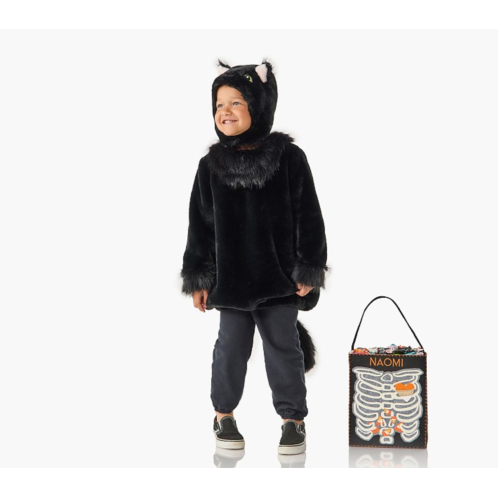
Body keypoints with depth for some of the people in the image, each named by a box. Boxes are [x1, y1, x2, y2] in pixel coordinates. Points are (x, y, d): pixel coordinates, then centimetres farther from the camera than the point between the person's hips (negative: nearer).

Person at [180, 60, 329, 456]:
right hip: (230, 278, 2)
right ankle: (224, 416, 25)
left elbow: (308, 217, -4)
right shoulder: (211, 165, 1)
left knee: (283, 347, 6)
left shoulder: (289, 158, -6)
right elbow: (200, 225, 5)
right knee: (231, 347, 8)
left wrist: (308, 271, -7)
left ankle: (293, 419, 20)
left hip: (279, 275, -2)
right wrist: (198, 279, 2)